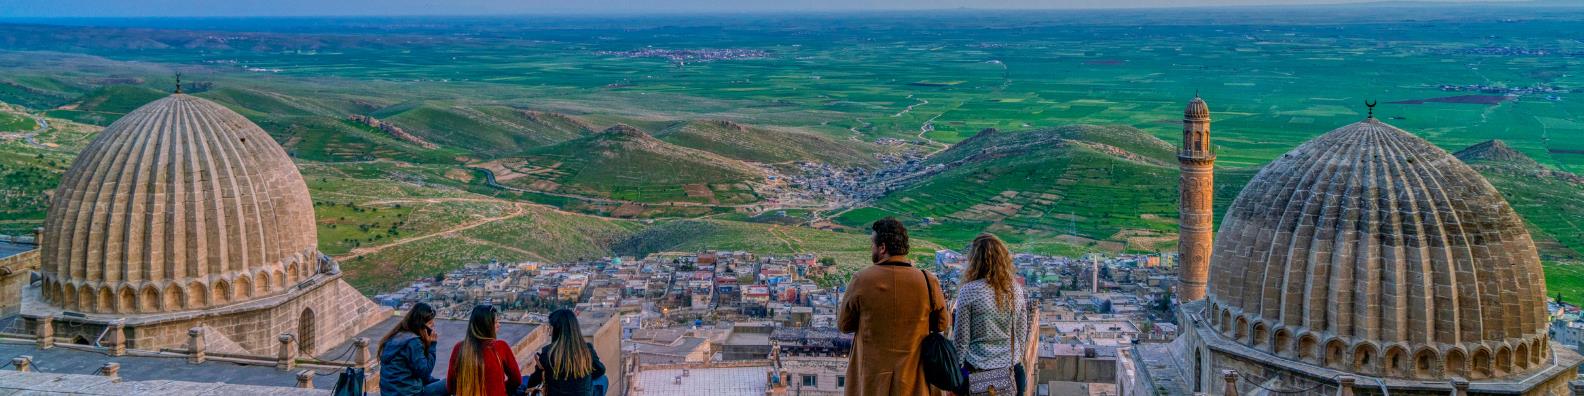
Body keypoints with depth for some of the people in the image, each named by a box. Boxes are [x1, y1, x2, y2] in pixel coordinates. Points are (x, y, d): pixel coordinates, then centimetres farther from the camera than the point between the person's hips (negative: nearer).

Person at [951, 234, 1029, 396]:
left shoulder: (968, 291, -14)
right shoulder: (1016, 289, -1)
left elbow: (961, 339, -10)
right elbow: (1022, 333, 8)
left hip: (978, 370, -4)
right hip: (1010, 366, 4)